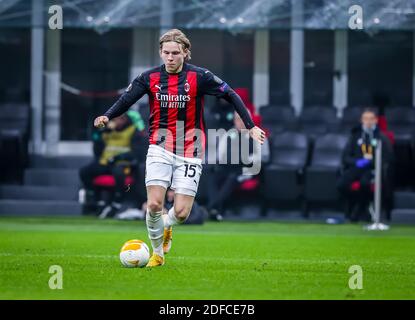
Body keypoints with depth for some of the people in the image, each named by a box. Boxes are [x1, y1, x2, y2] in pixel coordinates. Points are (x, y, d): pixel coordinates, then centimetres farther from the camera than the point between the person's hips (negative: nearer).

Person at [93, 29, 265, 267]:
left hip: (190, 151, -1)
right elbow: (126, 100, 0)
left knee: (181, 213, -7)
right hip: (160, 147, 1)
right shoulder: (151, 77, -1)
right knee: (154, 204, -14)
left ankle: (165, 226, 31)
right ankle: (157, 252, 10)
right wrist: (107, 117, -19)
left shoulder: (199, 77, -7)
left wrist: (251, 126, -5)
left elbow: (231, 95, -2)